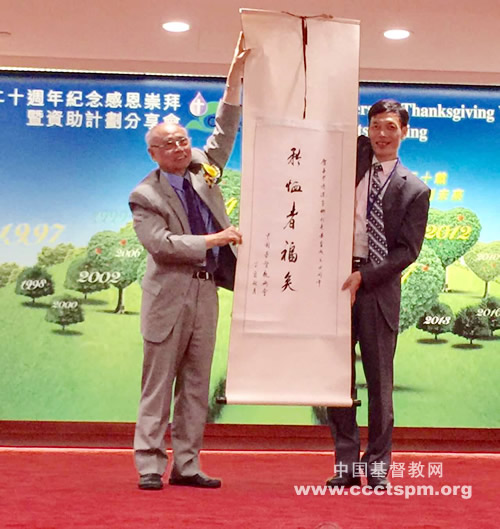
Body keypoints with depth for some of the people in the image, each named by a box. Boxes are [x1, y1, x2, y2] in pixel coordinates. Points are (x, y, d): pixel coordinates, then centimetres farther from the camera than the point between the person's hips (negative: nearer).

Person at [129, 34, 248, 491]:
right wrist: (213, 239, -16)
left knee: (197, 384, 7)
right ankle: (150, 465, 4)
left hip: (206, 290, 6)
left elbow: (225, 129, 10)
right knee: (159, 383, -2)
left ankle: (186, 465, 14)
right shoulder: (146, 195, -4)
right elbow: (161, 243, -15)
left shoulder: (202, 167, 12)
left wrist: (236, 75, 1)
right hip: (169, 295, -6)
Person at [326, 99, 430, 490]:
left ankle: (378, 466, 15)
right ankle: (346, 464, 15)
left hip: (378, 286, -2)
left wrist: (363, 277, -12)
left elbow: (408, 250, -4)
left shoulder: (415, 190, 4)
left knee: (380, 380, 3)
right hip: (337, 278, 2)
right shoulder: (354, 155, 10)